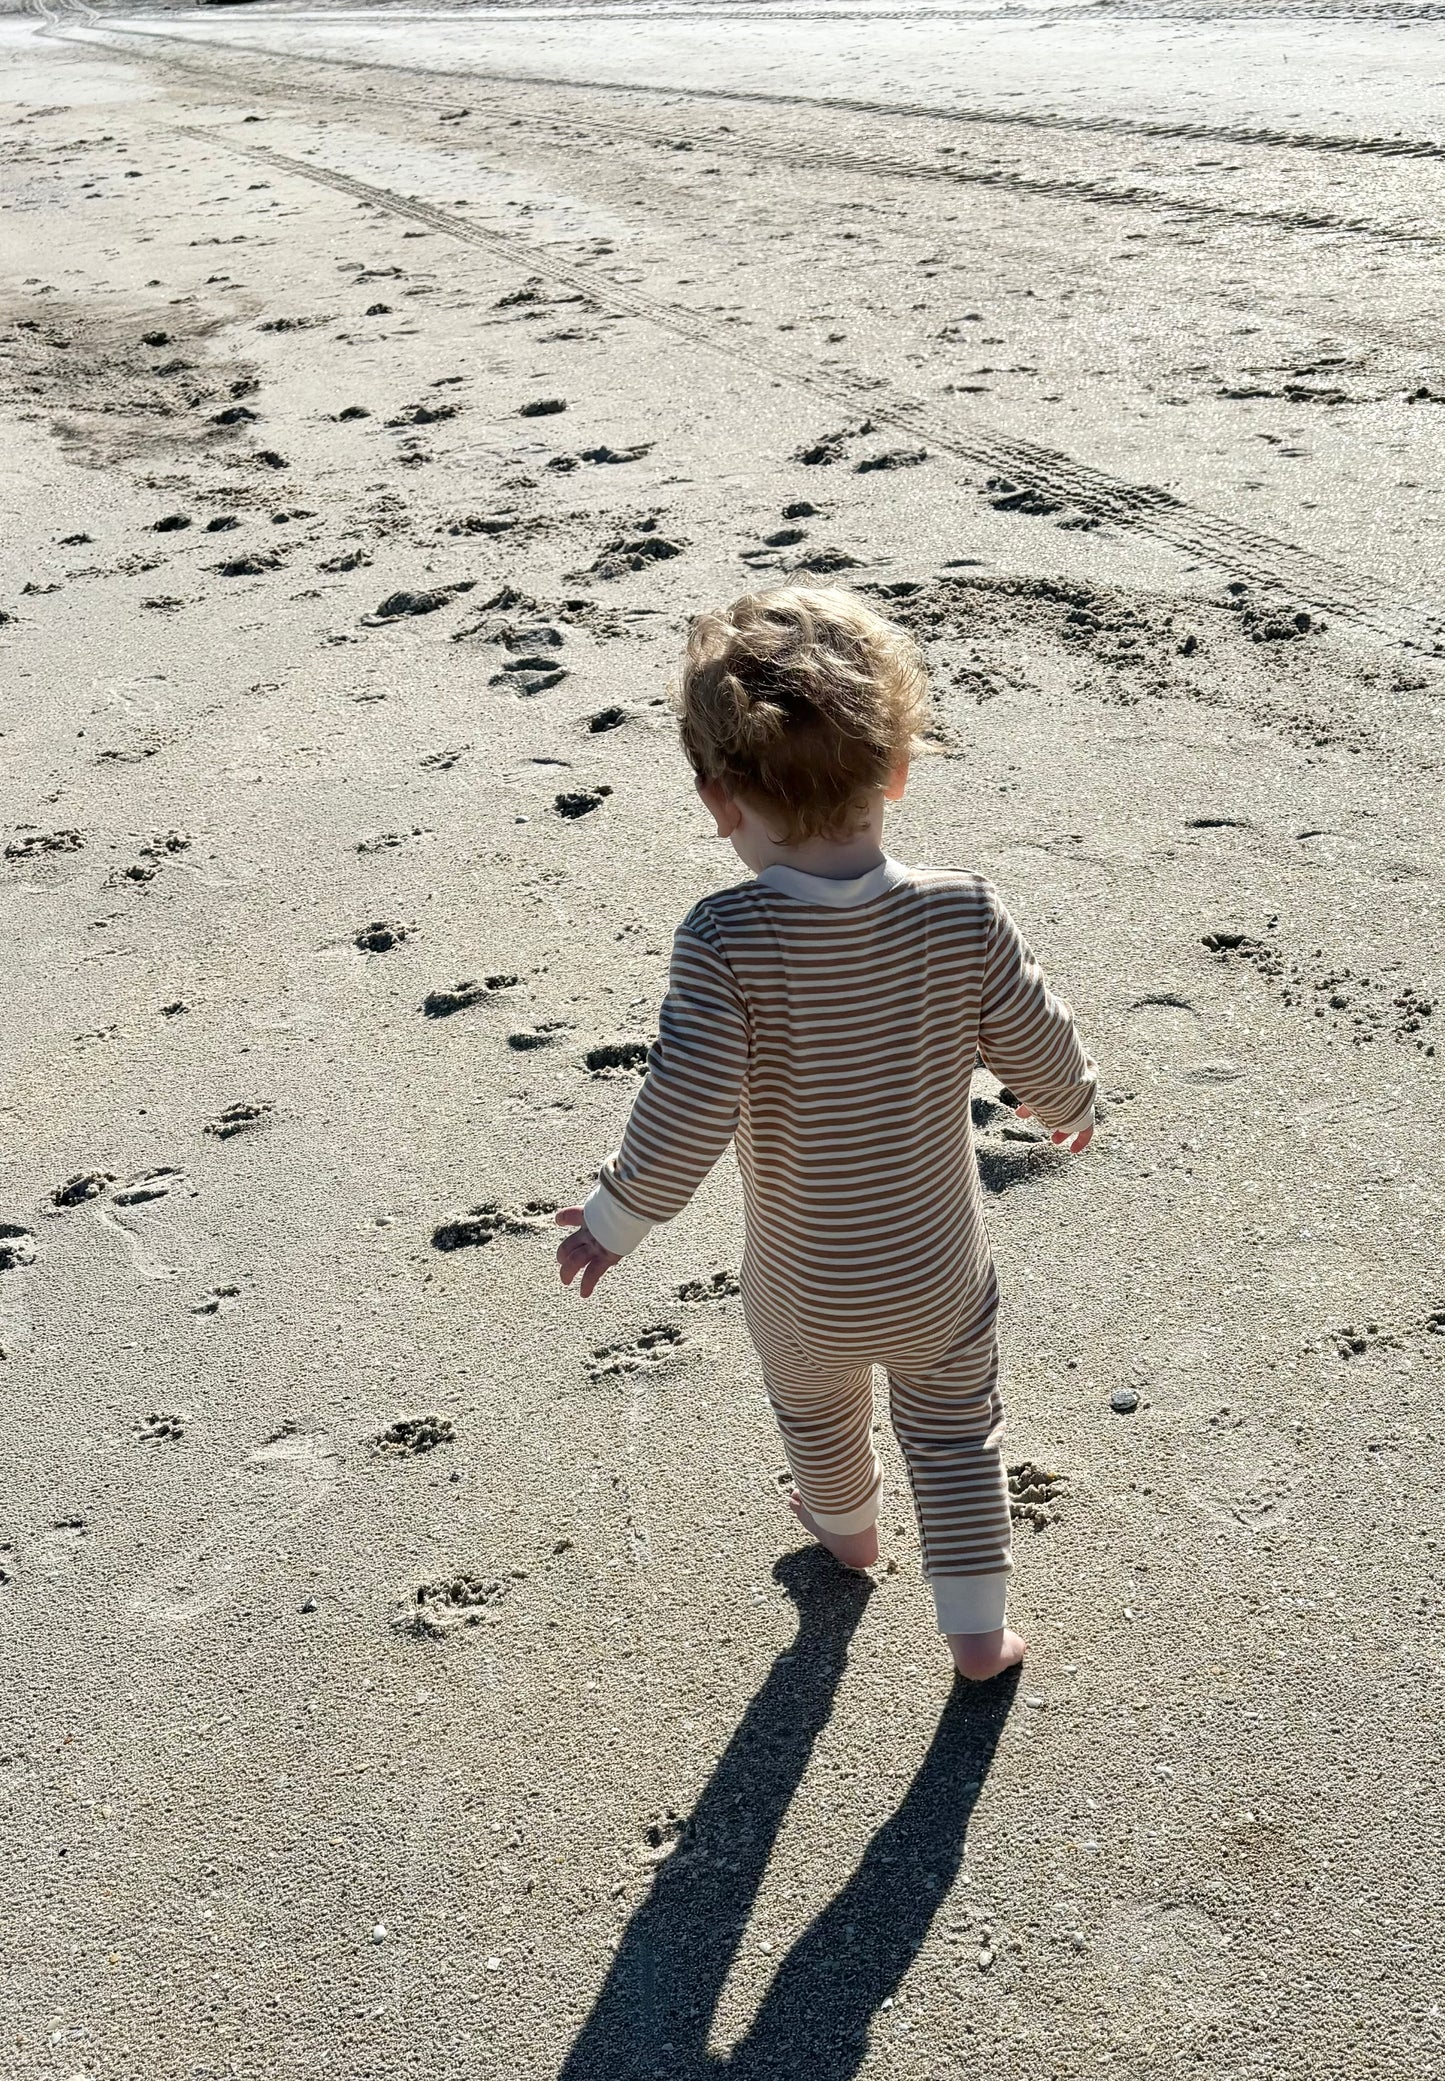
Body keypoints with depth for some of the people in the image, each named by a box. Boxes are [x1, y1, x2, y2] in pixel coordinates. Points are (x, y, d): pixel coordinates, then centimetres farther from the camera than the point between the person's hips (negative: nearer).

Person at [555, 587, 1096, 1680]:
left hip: (803, 1291, 0)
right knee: (956, 1428, 28)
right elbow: (1045, 1056, -13)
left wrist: (615, 1218, -11)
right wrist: (1071, 1109, 11)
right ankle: (980, 1627, 38)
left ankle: (847, 1527, 61)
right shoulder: (962, 911, -23)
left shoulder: (726, 941, -29)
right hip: (942, 1273, 1)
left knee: (817, 1412, 32)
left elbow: (684, 1120, -29)